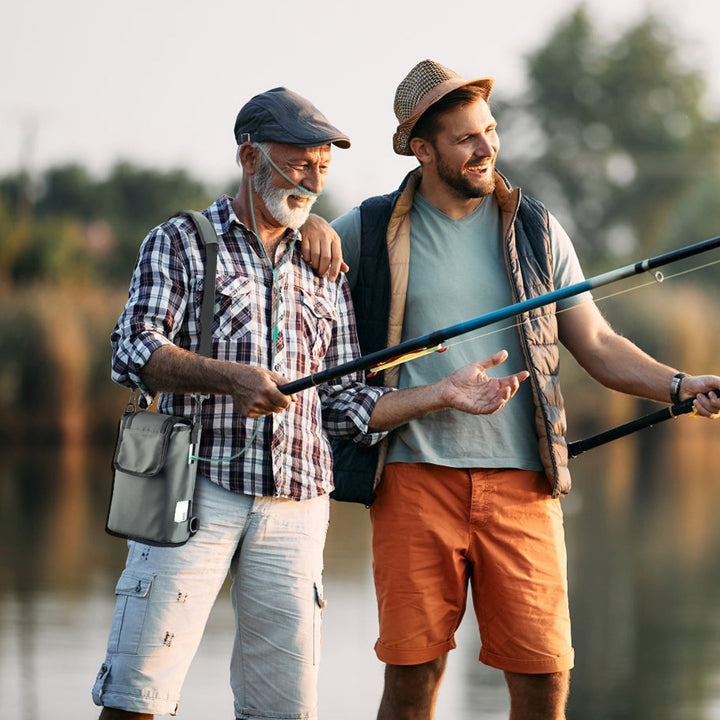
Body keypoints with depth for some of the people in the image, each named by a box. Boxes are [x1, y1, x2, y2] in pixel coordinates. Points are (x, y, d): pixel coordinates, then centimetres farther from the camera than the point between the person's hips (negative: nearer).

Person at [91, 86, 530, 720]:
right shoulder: (182, 242, 8)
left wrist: (444, 395, 7)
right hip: (195, 486, -4)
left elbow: (345, 406, 20)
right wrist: (228, 377, -21)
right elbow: (134, 352, -6)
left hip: (295, 507, 4)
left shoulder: (324, 274, 22)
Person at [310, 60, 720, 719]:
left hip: (520, 481, 1)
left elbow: (597, 347, 14)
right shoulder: (371, 231, 7)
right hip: (414, 479, -1)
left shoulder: (536, 230, 12)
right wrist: (308, 224, -4)